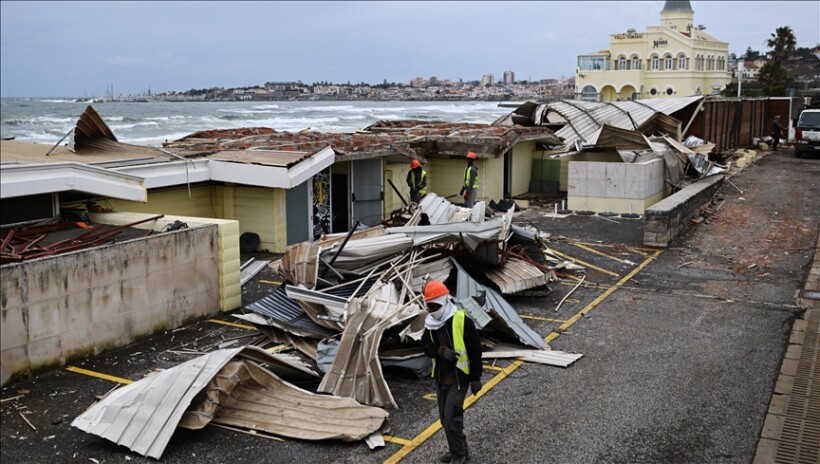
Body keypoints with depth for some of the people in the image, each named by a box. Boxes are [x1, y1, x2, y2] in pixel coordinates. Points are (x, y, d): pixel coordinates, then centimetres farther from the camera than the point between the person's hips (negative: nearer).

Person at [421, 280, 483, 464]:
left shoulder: (463, 320, -17)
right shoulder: (430, 322, 1)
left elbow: (475, 351, -12)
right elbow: (426, 346, 1)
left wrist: (475, 378, -10)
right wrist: (441, 351, -20)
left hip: (459, 378, -7)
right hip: (440, 377, 7)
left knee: (452, 418, -8)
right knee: (445, 419, 15)